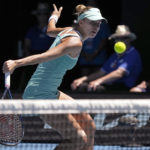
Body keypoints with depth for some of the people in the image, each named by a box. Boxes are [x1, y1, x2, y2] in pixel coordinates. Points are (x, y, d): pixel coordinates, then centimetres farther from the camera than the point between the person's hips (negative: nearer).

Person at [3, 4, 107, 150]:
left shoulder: (69, 31, 10)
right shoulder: (75, 42, -18)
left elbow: (50, 30, 34)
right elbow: (45, 56, -32)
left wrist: (54, 16, 56)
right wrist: (16, 63, -45)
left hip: (52, 93, 10)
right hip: (41, 96, -10)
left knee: (88, 125, 17)